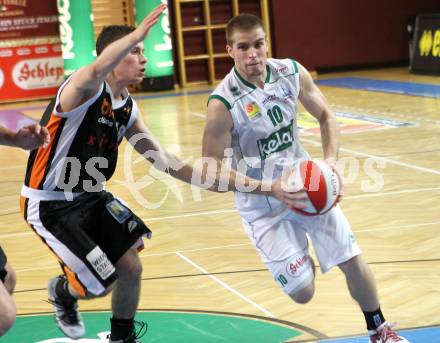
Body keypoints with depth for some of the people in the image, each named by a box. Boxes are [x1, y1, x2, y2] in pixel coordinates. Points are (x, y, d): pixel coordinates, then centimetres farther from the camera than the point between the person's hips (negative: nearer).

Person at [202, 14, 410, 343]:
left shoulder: (292, 72, -10)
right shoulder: (223, 104, -23)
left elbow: (325, 115, 6)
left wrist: (331, 160, -12)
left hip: (306, 183, 4)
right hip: (263, 204, -4)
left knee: (354, 262, 4)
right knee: (302, 292, -4)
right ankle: (300, 261, 34)